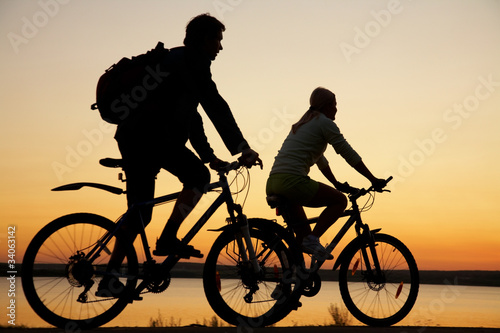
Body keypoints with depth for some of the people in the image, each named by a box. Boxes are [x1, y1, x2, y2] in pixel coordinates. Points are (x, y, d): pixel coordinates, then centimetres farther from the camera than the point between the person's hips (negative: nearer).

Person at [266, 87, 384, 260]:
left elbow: (320, 160, 39)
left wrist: (336, 183, 47)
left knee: (303, 235, 21)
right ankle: (313, 239, -8)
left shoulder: (302, 123, 28)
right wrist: (373, 180, 10)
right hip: (293, 181, -9)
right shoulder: (325, 123, 2)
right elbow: (350, 155, 3)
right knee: (340, 200, 5)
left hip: (272, 185, 9)